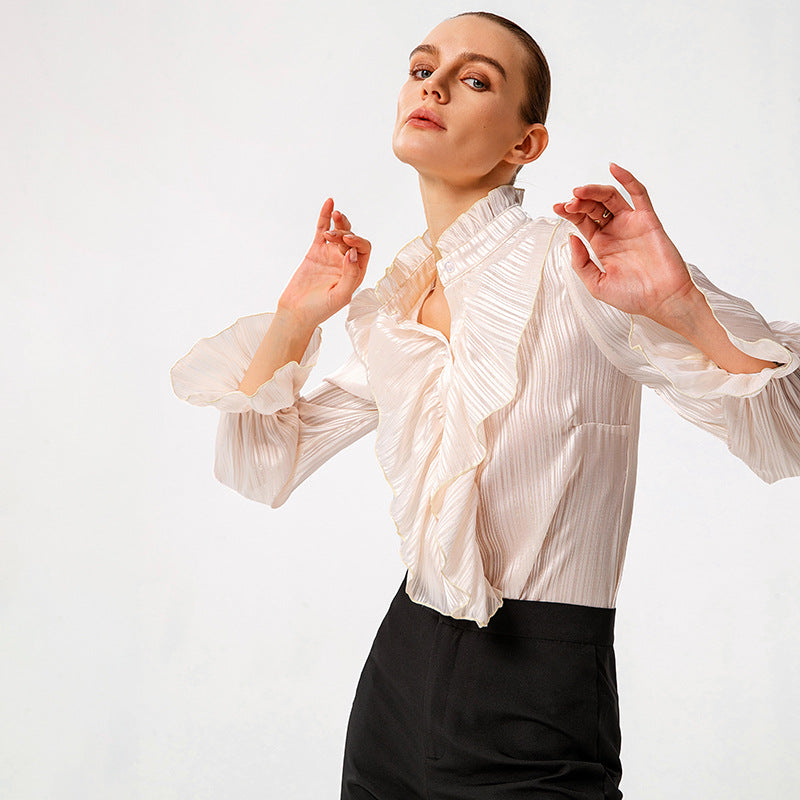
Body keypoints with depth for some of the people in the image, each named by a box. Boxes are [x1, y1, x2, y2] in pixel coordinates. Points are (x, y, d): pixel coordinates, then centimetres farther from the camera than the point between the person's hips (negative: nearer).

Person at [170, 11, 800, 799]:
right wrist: (294, 319, 0)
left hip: (537, 703, -6)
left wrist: (685, 311, -32)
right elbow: (262, 469, 12)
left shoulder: (578, 263, -13)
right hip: (400, 670, 6)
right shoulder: (393, 304, 5)